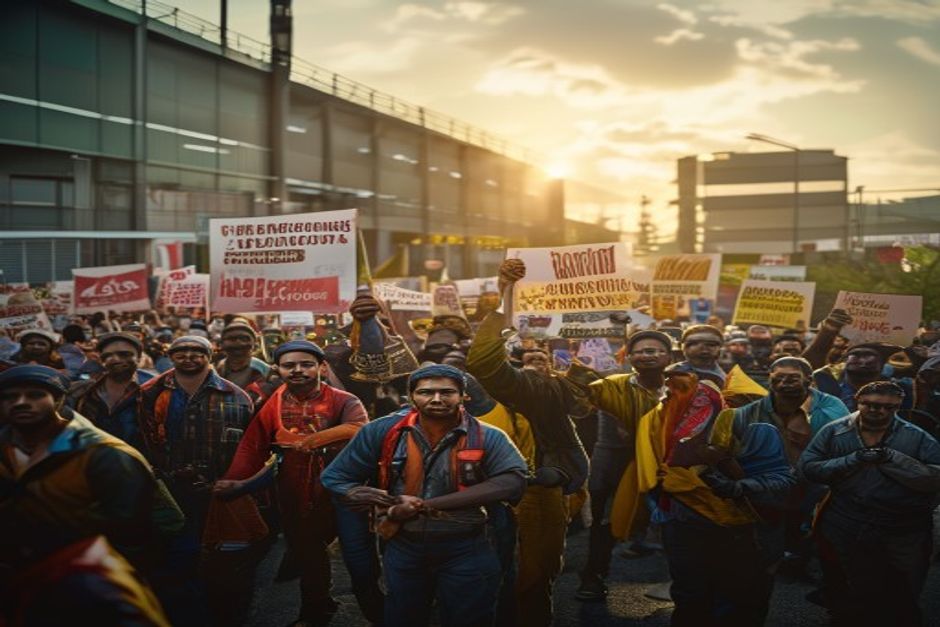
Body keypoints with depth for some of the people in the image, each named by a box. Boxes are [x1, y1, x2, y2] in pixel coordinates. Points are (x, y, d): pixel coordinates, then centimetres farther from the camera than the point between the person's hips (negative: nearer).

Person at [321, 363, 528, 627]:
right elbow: (334, 478, -1)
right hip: (403, 550, 2)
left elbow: (512, 482, -29)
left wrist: (425, 505, -31)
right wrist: (394, 503, -18)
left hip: (466, 553, -2)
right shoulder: (383, 431, -6)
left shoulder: (486, 437, -11)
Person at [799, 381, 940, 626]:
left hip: (903, 536, 0)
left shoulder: (916, 437, -3)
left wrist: (892, 459, -23)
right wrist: (853, 460, -21)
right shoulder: (833, 432, -1)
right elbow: (808, 467, -10)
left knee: (901, 606, 14)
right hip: (846, 533, 0)